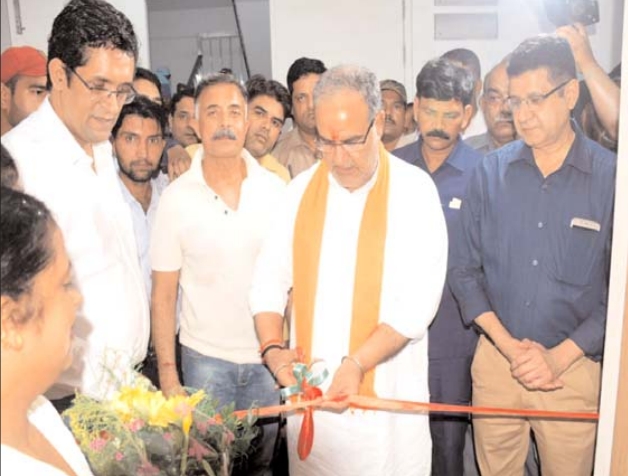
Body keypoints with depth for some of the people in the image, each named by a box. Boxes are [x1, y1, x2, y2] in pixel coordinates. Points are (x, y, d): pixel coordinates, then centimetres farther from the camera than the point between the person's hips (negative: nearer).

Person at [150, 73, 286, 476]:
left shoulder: (275, 189, -3)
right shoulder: (176, 197, -7)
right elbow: (163, 295, -2)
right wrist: (167, 372, -5)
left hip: (268, 356, 1)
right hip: (205, 358, -1)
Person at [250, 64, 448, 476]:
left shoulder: (413, 190, -6)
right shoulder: (302, 188, 5)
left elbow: (419, 302, -12)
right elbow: (269, 280, 6)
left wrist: (357, 363, -19)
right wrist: (273, 347, -8)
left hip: (386, 395, -3)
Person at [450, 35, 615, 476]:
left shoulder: (611, 176, -7)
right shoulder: (489, 172, -1)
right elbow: (464, 270, 0)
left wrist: (560, 356, -12)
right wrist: (508, 345, -8)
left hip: (574, 365, -1)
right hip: (496, 358, 2)